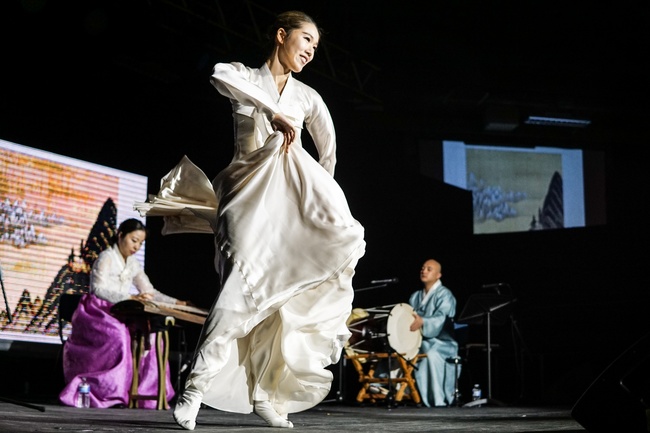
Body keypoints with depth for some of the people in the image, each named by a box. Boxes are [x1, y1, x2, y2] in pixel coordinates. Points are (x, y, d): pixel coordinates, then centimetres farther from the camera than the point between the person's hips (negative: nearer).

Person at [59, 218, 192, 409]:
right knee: (118, 336, -36)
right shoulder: (106, 258, -8)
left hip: (116, 316, 7)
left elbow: (150, 292, 19)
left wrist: (177, 303, 5)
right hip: (96, 313, -7)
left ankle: (146, 392, -20)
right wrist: (132, 298, -36)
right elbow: (99, 289, -23)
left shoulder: (133, 264, 17)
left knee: (151, 335, -19)